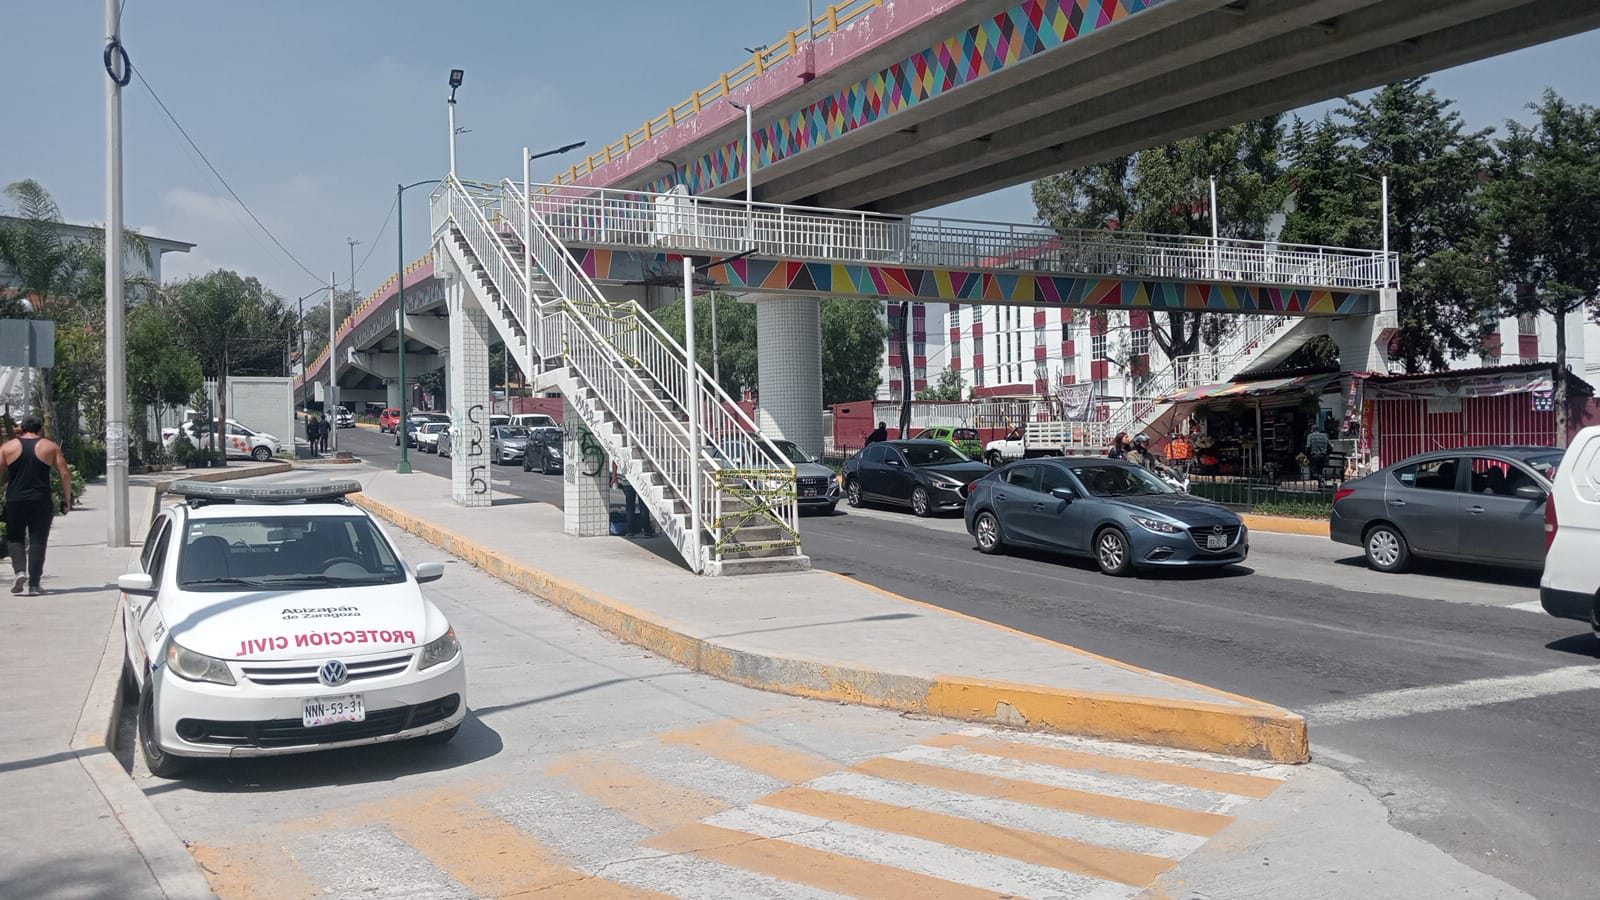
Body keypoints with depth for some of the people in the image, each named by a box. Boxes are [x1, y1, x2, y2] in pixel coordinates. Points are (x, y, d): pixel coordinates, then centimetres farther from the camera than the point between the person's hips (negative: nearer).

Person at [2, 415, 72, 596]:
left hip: (15, 501, 1)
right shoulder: (51, 447, 4)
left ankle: (20, 570, -6)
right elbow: (65, 474, 0)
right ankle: (34, 584, 1)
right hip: (41, 501, -1)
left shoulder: (7, 447, 6)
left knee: (15, 538, 16)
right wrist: (67, 500, 6)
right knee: (37, 541, 4)